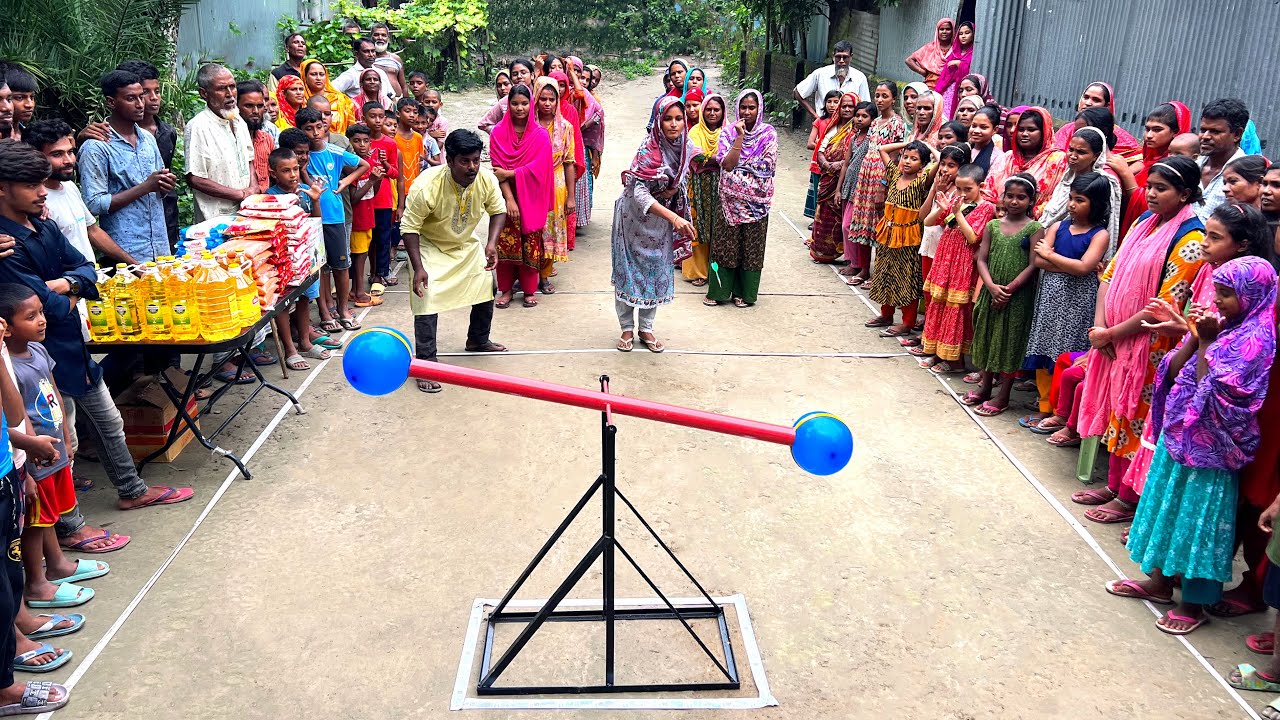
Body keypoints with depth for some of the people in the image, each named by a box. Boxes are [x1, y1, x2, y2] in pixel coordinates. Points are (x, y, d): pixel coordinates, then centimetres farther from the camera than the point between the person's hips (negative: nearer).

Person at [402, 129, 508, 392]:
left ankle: (478, 340, 38)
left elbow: (498, 211, -4)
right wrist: (418, 268, -33)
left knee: (487, 286, 11)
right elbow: (410, 228, -26)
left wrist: (492, 243, -20)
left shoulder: (487, 180, -22)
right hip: (430, 245, -5)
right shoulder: (426, 187, -35)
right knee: (427, 299, -17)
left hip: (466, 244, 5)